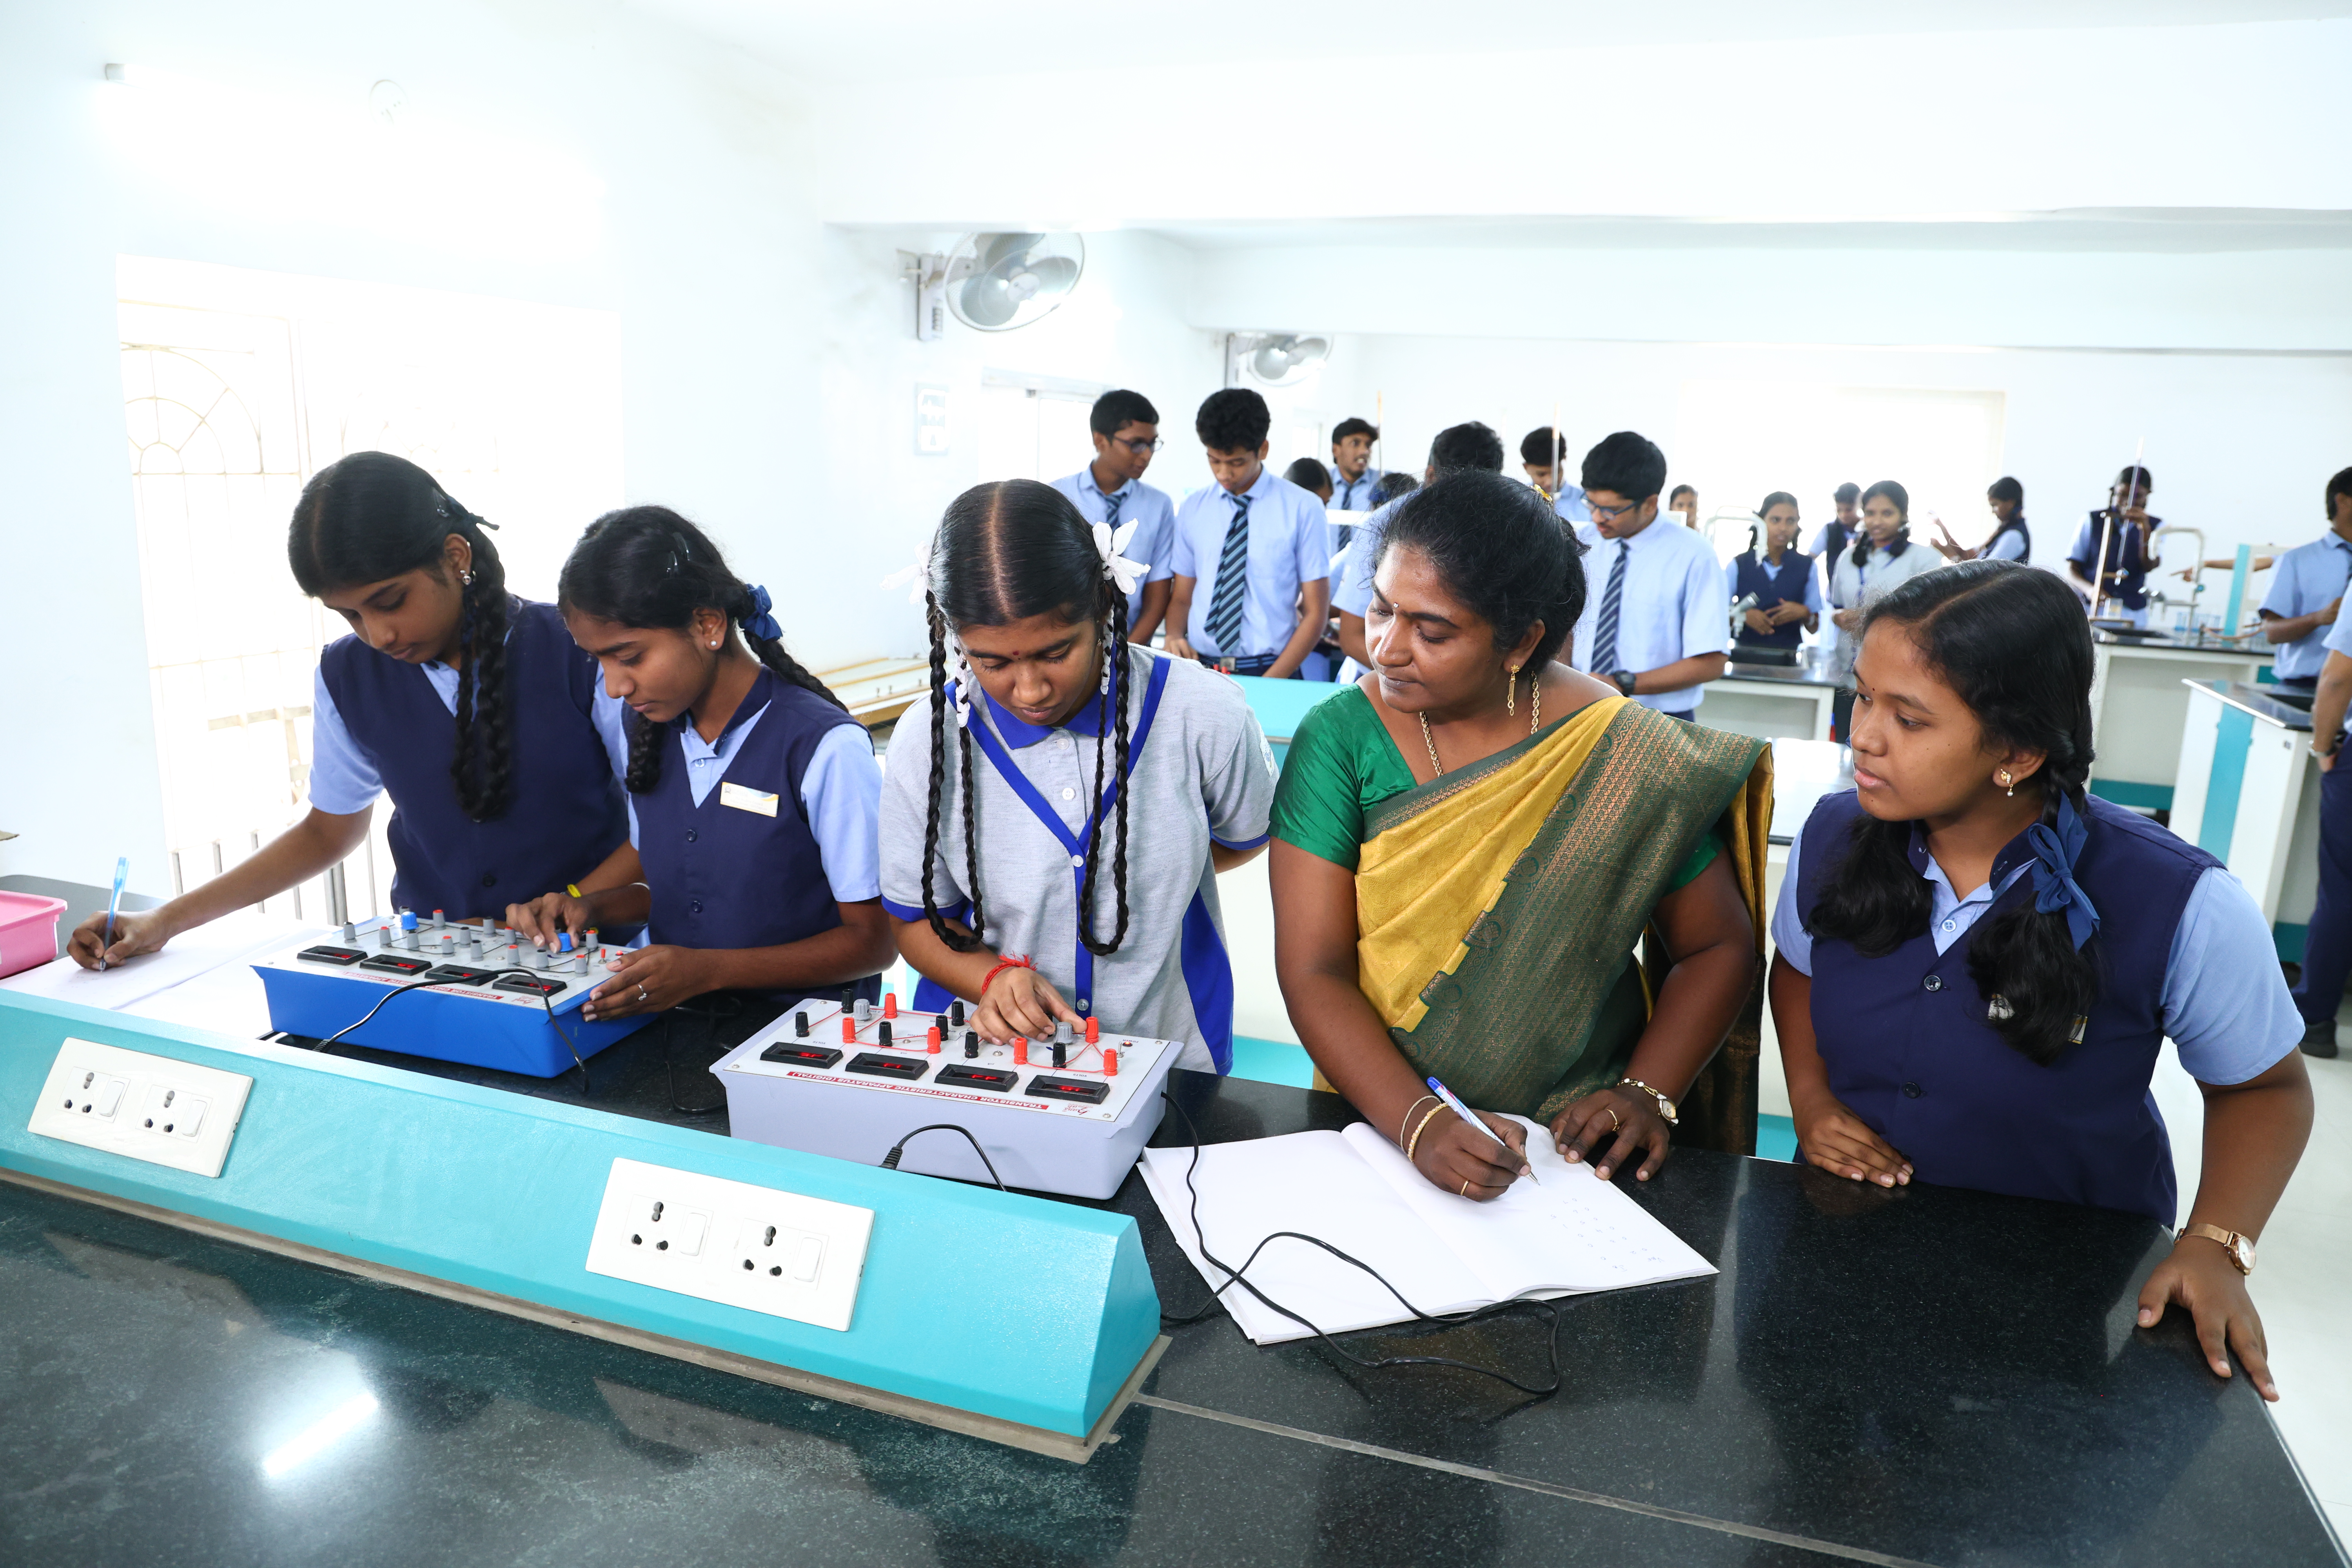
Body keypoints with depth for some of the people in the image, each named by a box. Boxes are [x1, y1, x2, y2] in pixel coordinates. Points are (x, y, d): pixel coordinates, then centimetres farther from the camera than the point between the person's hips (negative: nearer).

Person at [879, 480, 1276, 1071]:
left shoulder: (1203, 713, -12)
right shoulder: (926, 740, -9)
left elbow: (1243, 837, 9)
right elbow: (919, 918, 2)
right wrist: (993, 975, -15)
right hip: (987, 1061, 1)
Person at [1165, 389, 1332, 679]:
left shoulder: (1302, 510, -4)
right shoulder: (1193, 509, 6)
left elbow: (1316, 614, -4)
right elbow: (1181, 596, 12)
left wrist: (1270, 684, -14)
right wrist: (1174, 636, -10)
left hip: (1270, 671, -2)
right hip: (1199, 667, 3)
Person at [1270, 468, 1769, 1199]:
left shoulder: (1627, 755, -7)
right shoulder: (1340, 739, -7)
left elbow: (1717, 947, 5)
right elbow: (1313, 970, -10)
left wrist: (1647, 1095, -8)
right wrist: (1417, 1124, -22)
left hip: (1575, 1136, 0)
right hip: (1379, 1116, 0)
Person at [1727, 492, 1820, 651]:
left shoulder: (1807, 566, 10)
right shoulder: (1739, 565, 5)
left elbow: (1814, 628, 12)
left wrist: (1804, 613, -8)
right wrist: (1744, 617, -14)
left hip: (1790, 655, 1)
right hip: (1745, 653, -1)